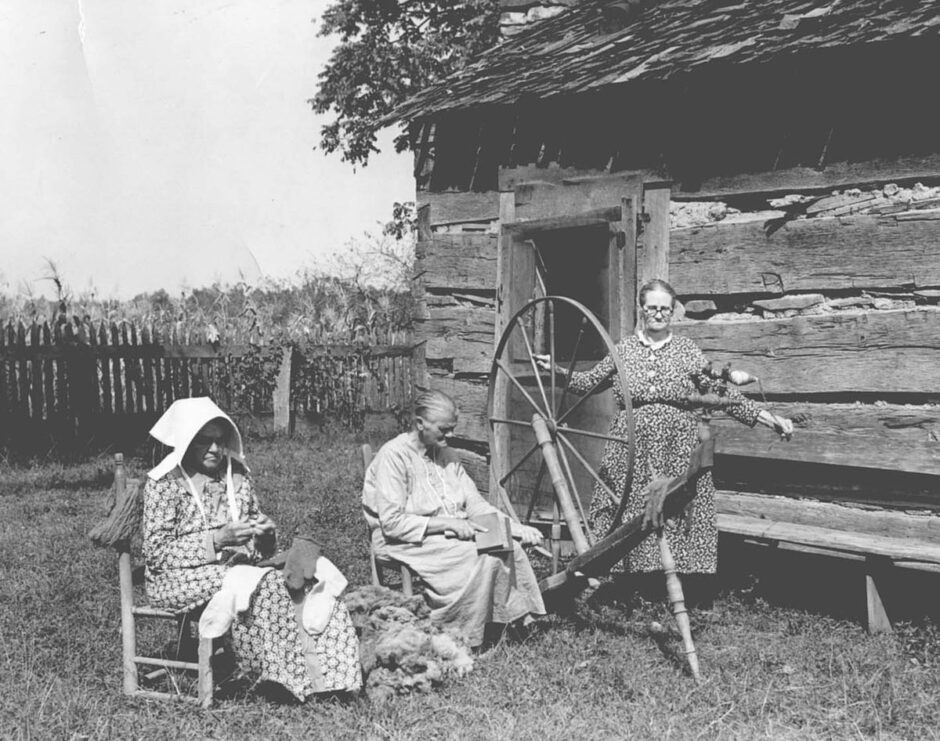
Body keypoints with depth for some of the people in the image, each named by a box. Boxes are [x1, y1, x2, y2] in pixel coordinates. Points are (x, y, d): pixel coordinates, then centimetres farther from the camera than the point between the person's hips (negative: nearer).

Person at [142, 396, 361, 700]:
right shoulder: (164, 483, -5)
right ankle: (293, 672, -28)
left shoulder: (237, 476, 12)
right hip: (179, 579, -5)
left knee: (301, 579, -23)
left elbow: (260, 547, 19)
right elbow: (156, 553, -12)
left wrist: (265, 534, -7)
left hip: (236, 569, 6)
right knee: (263, 585, -32)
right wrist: (216, 541, -23)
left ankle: (320, 668, -32)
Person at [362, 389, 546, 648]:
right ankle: (463, 638, -17)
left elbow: (474, 502, 10)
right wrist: (447, 523, -24)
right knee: (479, 557, -28)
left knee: (509, 547, -16)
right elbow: (392, 522, -20)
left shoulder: (445, 454, 11)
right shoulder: (394, 456, -14)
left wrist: (513, 526, -6)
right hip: (405, 541, -7)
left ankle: (517, 618, -6)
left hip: (450, 532, 7)